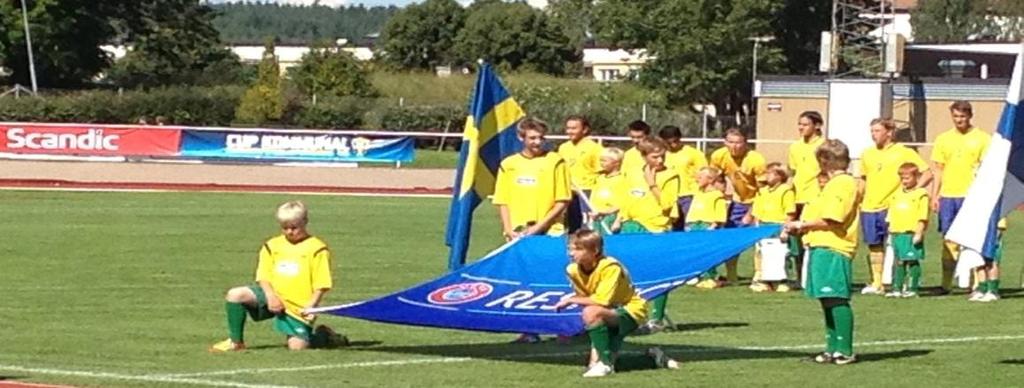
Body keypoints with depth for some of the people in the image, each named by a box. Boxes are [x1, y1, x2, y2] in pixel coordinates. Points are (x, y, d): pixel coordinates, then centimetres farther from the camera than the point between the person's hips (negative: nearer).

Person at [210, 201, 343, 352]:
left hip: (297, 307, -4)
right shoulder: (272, 246, 9)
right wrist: (270, 296, -13)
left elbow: (321, 285, -5)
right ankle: (235, 342, -4)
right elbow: (263, 276, 7)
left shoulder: (316, 249, -3)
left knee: (297, 346, -15)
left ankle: (323, 336, 20)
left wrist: (311, 306, -19)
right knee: (235, 295, -19)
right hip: (273, 297, 4)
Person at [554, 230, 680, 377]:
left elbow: (601, 301, -34)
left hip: (631, 311, -9)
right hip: (609, 313, 9)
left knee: (591, 313, -36)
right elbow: (585, 299, 0)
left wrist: (570, 300, -26)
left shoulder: (610, 267, -26)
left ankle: (605, 364, -22)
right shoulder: (573, 270, -6)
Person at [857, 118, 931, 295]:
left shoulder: (904, 153, -3)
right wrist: (856, 202, 17)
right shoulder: (868, 154, 13)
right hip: (869, 208, 5)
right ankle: (877, 283, 14)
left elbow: (927, 174, -3)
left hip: (892, 207, -5)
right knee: (874, 246, 8)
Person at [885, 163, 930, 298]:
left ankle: (912, 288, 0)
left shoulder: (921, 194, -4)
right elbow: (891, 215, 19)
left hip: (912, 233, -6)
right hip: (897, 233, 6)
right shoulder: (897, 194, 15)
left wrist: (919, 233, -14)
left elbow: (922, 217, -8)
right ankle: (897, 288, 12)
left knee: (913, 261, -4)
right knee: (899, 261, 8)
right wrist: (891, 229, 15)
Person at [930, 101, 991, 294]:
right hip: (947, 196, 3)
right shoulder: (943, 139, 11)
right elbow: (938, 170, 13)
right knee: (949, 241, 5)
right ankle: (946, 284, 9)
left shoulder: (982, 138, 1)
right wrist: (934, 196, 5)